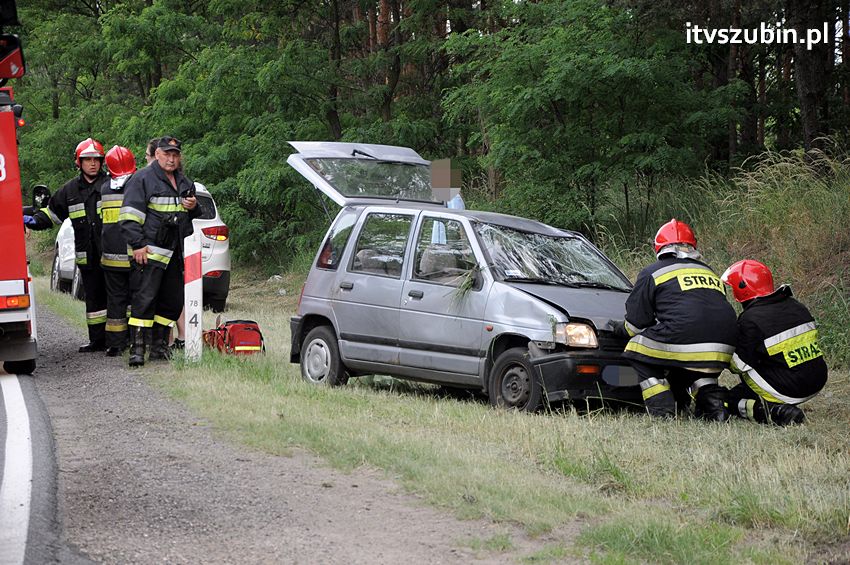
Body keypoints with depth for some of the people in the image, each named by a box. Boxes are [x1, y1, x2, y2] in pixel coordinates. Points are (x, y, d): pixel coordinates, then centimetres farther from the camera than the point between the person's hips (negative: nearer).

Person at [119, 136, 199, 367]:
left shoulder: (185, 183, 19)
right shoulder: (142, 179, -3)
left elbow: (194, 217, 31)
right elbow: (130, 215, -9)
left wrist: (194, 207, 7)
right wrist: (138, 244, -16)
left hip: (176, 253, 7)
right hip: (150, 251, -7)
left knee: (173, 301, 9)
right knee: (144, 299, -12)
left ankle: (159, 345, 20)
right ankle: (137, 348, -13)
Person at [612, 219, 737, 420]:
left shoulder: (652, 273, 12)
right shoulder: (710, 273, 28)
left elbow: (636, 323, 10)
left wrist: (620, 328, 34)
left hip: (682, 343, -6)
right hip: (721, 353, 6)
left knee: (639, 352, 16)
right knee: (694, 368, 35)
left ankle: (662, 410, 4)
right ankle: (713, 401, 11)